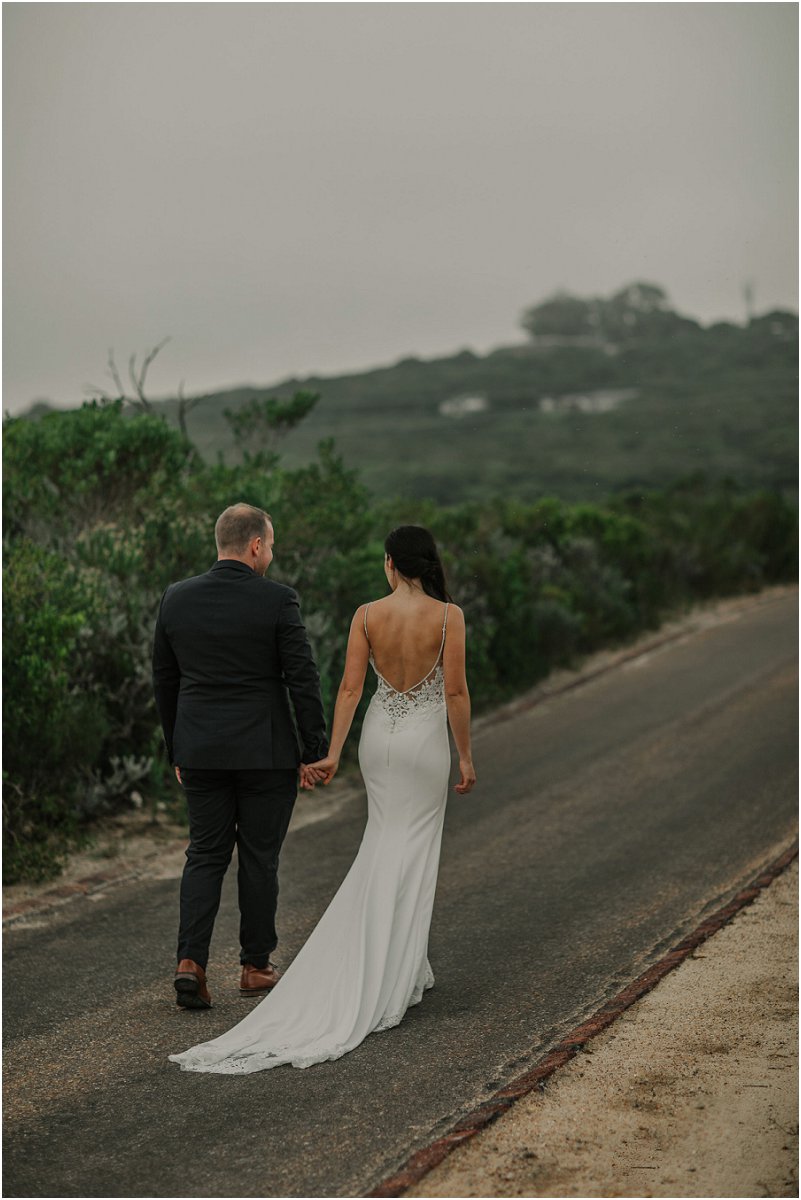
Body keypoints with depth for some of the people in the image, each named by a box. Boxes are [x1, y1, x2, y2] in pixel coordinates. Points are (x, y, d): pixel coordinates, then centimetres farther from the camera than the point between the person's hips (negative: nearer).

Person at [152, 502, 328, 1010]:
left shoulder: (176, 599, 2)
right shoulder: (277, 600, -10)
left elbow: (164, 681, 8)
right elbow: (303, 679, -11)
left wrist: (177, 750, 17)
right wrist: (315, 750, -3)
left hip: (200, 752, 3)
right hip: (266, 753, -3)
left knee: (205, 853, 11)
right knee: (259, 858, 9)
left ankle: (191, 961, -3)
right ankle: (256, 966, 18)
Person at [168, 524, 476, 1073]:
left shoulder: (367, 615, -4)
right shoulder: (449, 615, -10)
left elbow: (350, 687, -6)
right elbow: (456, 690, -10)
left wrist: (333, 753, -3)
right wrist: (466, 756, -1)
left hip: (379, 734, 2)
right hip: (426, 738, -2)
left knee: (381, 848, 16)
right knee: (413, 856, 5)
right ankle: (394, 980, 7)